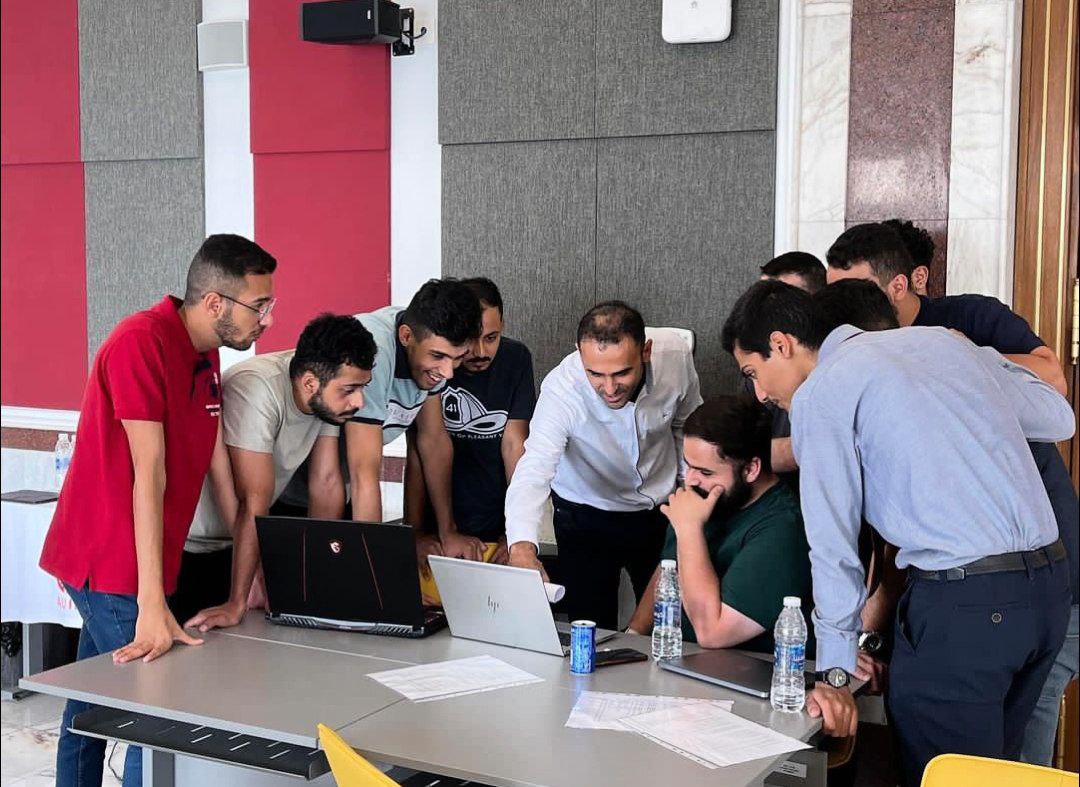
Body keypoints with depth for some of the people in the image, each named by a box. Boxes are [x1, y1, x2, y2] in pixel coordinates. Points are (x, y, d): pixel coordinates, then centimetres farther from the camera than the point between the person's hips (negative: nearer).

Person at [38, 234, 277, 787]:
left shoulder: (206, 354, 8)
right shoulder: (141, 343, -20)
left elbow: (219, 466, 11)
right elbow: (149, 475, -25)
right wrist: (152, 606, -26)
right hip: (111, 562, -9)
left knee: (91, 707, 18)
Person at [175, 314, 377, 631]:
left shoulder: (327, 392, -10)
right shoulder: (257, 390, -32)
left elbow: (326, 483, -5)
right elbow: (255, 503, -32)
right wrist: (236, 604, -27)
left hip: (236, 540, 7)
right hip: (191, 543, -6)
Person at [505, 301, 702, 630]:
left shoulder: (676, 355, -22)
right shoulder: (561, 390, -32)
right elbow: (533, 471, -43)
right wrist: (522, 547, -59)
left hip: (662, 510, 3)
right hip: (586, 516, -3)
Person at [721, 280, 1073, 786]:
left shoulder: (819, 395, -3)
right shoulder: (941, 340, 15)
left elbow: (833, 544, -5)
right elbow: (1060, 419, 20)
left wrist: (835, 673, -2)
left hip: (962, 602, -8)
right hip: (1050, 584, 8)